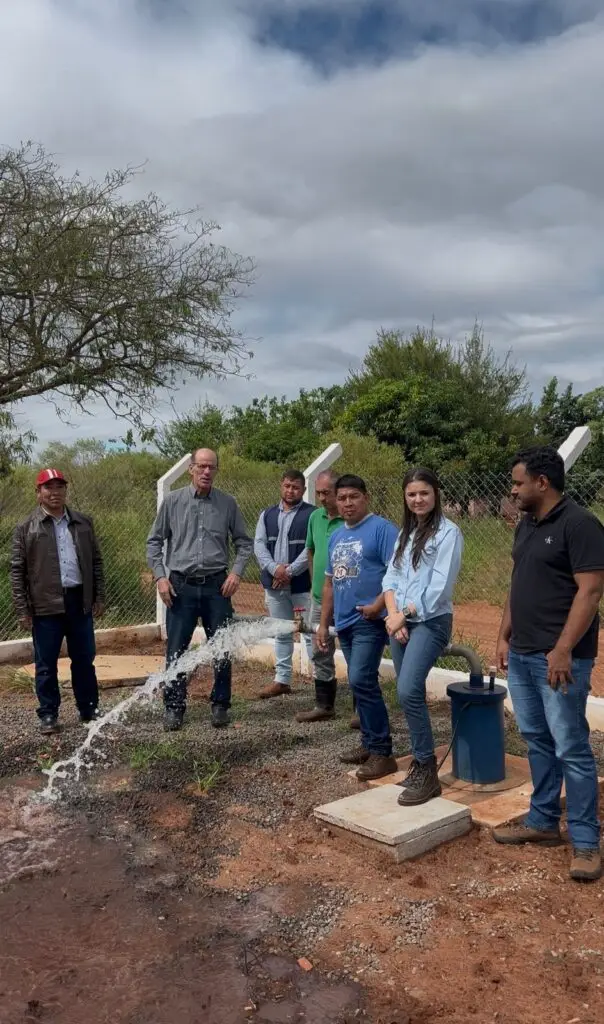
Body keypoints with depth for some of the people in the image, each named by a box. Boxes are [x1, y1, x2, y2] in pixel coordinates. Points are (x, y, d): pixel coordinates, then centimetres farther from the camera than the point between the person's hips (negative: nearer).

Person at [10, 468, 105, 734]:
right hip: (45, 606, -3)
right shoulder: (26, 528, -1)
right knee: (46, 664, 7)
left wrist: (99, 597, 7)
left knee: (84, 659, 11)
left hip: (79, 601, 3)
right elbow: (17, 570, -1)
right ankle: (48, 715, 20)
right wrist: (22, 610, -5)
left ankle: (89, 709, 24)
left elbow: (96, 561, 12)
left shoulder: (83, 523, 9)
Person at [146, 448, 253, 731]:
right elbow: (154, 541, 6)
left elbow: (243, 542, 8)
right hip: (181, 585, -1)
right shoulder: (172, 501, 1)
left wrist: (236, 572, -6)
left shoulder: (227, 503, 3)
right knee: (176, 650, 3)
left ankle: (220, 705, 22)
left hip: (217, 585, 1)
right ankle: (174, 707, 17)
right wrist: (160, 576, -4)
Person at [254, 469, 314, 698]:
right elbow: (259, 544, 4)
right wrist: (274, 568, -12)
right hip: (274, 584, 5)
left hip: (302, 584, -5)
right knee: (282, 633, 13)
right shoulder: (267, 514, 12)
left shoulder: (312, 514, -4)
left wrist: (290, 571, -16)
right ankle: (282, 679, 21)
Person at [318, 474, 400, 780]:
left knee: (361, 680, -14)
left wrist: (378, 604, -26)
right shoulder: (335, 536, 15)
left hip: (370, 621, -8)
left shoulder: (382, 528, -9)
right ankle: (369, 743, 26)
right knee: (360, 683, 14)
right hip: (345, 623, 8)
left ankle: (382, 752, -4)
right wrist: (323, 624, 18)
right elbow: (330, 584, 20)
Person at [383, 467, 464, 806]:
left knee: (409, 691, -18)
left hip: (431, 622, -7)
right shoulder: (405, 533, 15)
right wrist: (394, 616, -6)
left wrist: (404, 614, -11)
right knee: (410, 694, 9)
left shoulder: (448, 532, -7)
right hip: (400, 622, 7)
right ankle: (420, 762, 22)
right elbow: (391, 577, 9)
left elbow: (440, 586, -14)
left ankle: (428, 772, -8)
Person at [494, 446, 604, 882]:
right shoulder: (526, 525, 13)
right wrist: (504, 637, 14)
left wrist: (562, 650, -21)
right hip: (521, 655, 9)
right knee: (537, 741, 16)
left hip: (559, 657, -8)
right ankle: (543, 821, 29)